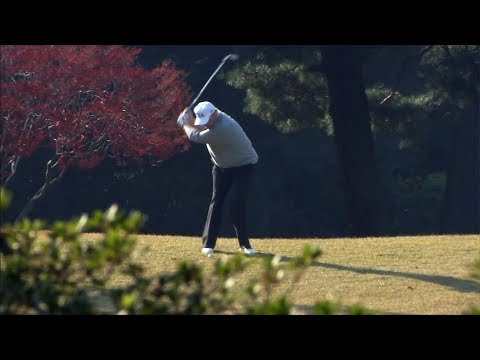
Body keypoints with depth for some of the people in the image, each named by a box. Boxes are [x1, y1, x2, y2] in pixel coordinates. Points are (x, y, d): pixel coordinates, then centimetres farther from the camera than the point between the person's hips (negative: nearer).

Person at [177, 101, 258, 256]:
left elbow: (195, 136, -27)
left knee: (237, 205, -15)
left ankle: (244, 244, -3)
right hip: (223, 166, 8)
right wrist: (190, 118, -13)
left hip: (243, 165, -8)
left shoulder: (222, 128, -36)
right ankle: (208, 243, 3)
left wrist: (185, 124, -9)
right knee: (216, 202, 1)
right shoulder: (212, 118, -9)